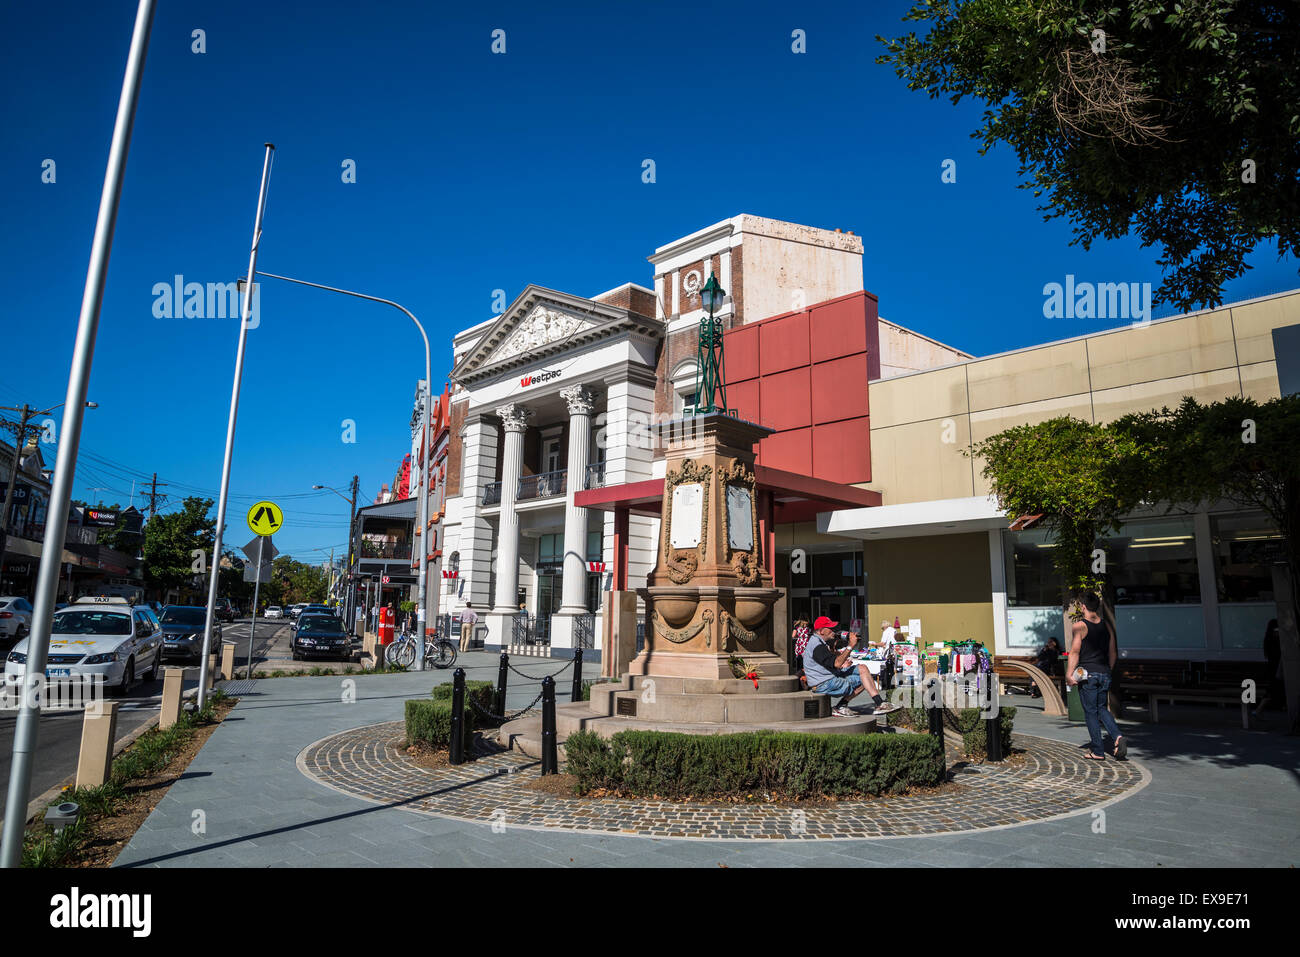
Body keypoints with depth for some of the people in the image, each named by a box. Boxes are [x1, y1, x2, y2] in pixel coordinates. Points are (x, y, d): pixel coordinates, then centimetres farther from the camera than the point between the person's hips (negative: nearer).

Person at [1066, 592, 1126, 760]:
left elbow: (1074, 652, -14)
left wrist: (1069, 674, -11)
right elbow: (1113, 653, 13)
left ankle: (1098, 751, 6)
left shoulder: (1079, 626, -9)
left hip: (1087, 673, -5)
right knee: (1102, 709, 18)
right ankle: (1117, 737, -5)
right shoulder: (1107, 626, 8)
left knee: (1091, 712, 3)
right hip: (1104, 674, 5)